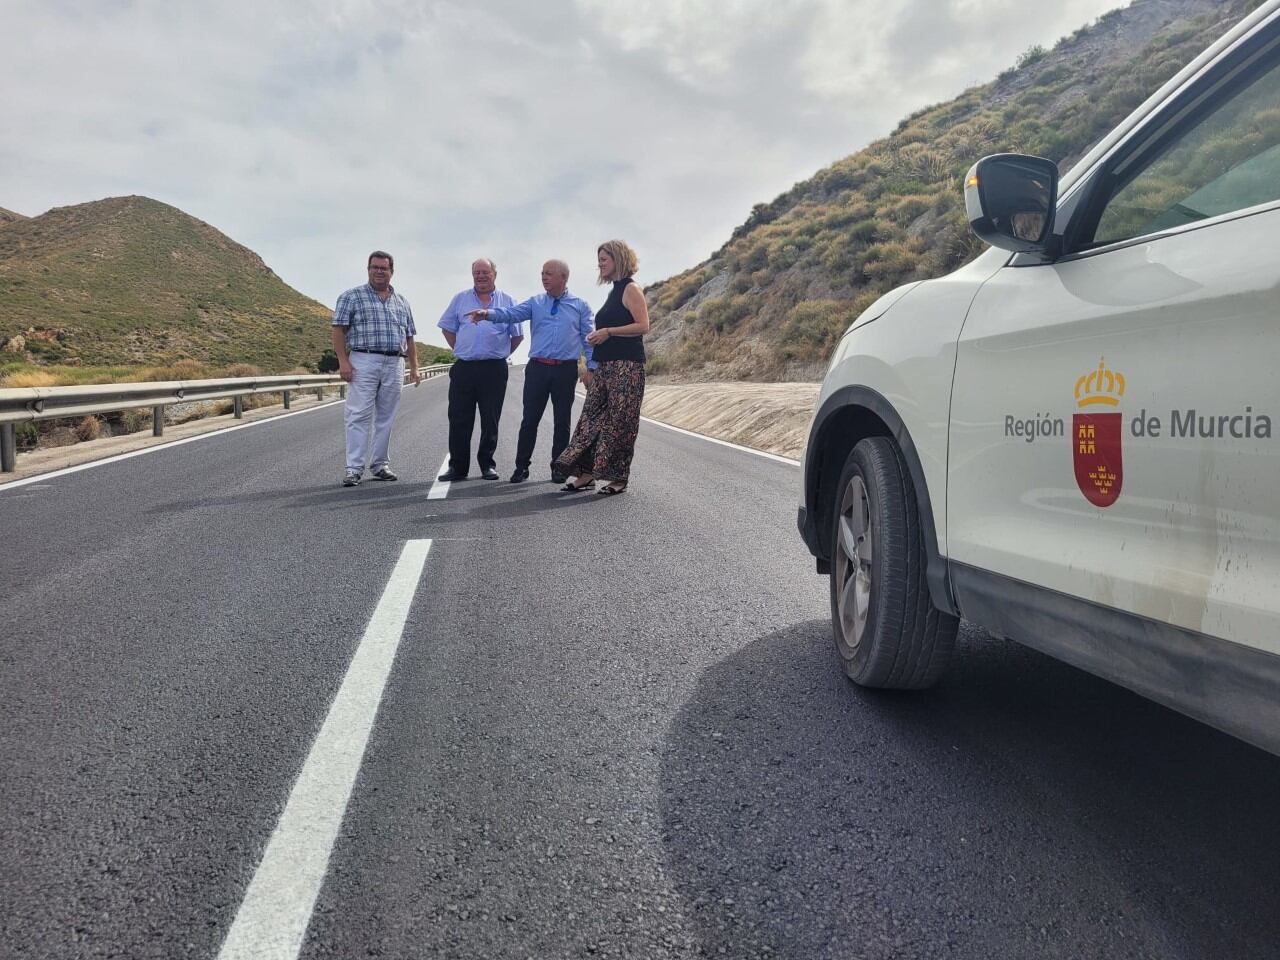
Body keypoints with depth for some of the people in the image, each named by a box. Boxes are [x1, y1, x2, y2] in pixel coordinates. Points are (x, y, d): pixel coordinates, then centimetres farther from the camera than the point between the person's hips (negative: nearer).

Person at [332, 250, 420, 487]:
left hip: (394, 365, 4)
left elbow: (409, 337, 19)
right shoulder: (352, 296, 5)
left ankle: (381, 465, 15)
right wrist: (343, 361, -11)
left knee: (386, 417, 7)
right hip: (364, 362, -4)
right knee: (359, 415, -8)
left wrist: (414, 367, 11)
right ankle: (354, 468, -7)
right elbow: (339, 329, -1)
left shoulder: (401, 302, 18)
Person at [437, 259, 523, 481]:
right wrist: (460, 351, 8)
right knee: (459, 419, 0)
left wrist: (500, 354, 5)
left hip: (494, 369, -1)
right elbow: (447, 327, 16)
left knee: (490, 421, 4)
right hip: (464, 368, 1)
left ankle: (487, 464, 14)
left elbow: (517, 335, 11)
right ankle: (458, 466, 7)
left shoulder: (508, 301, 8)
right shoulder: (461, 299, 11)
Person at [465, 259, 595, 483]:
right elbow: (512, 313, -9)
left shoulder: (580, 306, 6)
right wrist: (488, 313, -27)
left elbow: (588, 338, 6)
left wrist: (591, 367, -2)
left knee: (562, 421, 6)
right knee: (530, 419, 1)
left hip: (566, 370, -1)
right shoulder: (535, 303, 8)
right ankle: (522, 466, 10)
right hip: (538, 368, 1)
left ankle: (558, 467, 17)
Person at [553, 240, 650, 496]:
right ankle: (587, 472, 10)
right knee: (592, 416, 6)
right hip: (605, 365, 9)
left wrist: (608, 331, -16)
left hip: (626, 365, -9)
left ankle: (618, 477, 5)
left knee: (619, 421, -4)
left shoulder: (630, 289, -6)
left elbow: (643, 326, -16)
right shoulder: (614, 292, 19)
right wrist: (598, 336, 8)